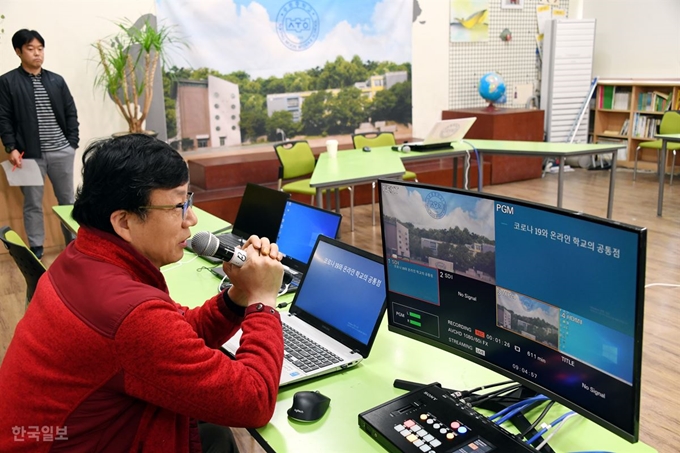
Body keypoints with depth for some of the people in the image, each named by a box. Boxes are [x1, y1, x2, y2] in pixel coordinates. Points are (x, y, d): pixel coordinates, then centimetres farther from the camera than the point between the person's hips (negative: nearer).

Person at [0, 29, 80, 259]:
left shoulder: (56, 80, 8)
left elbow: (71, 113, 10)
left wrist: (73, 143, 2)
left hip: (62, 152, 3)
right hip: (30, 154, -2)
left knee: (68, 199, 11)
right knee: (32, 203, 5)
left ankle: (74, 241, 24)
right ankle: (36, 248, 16)